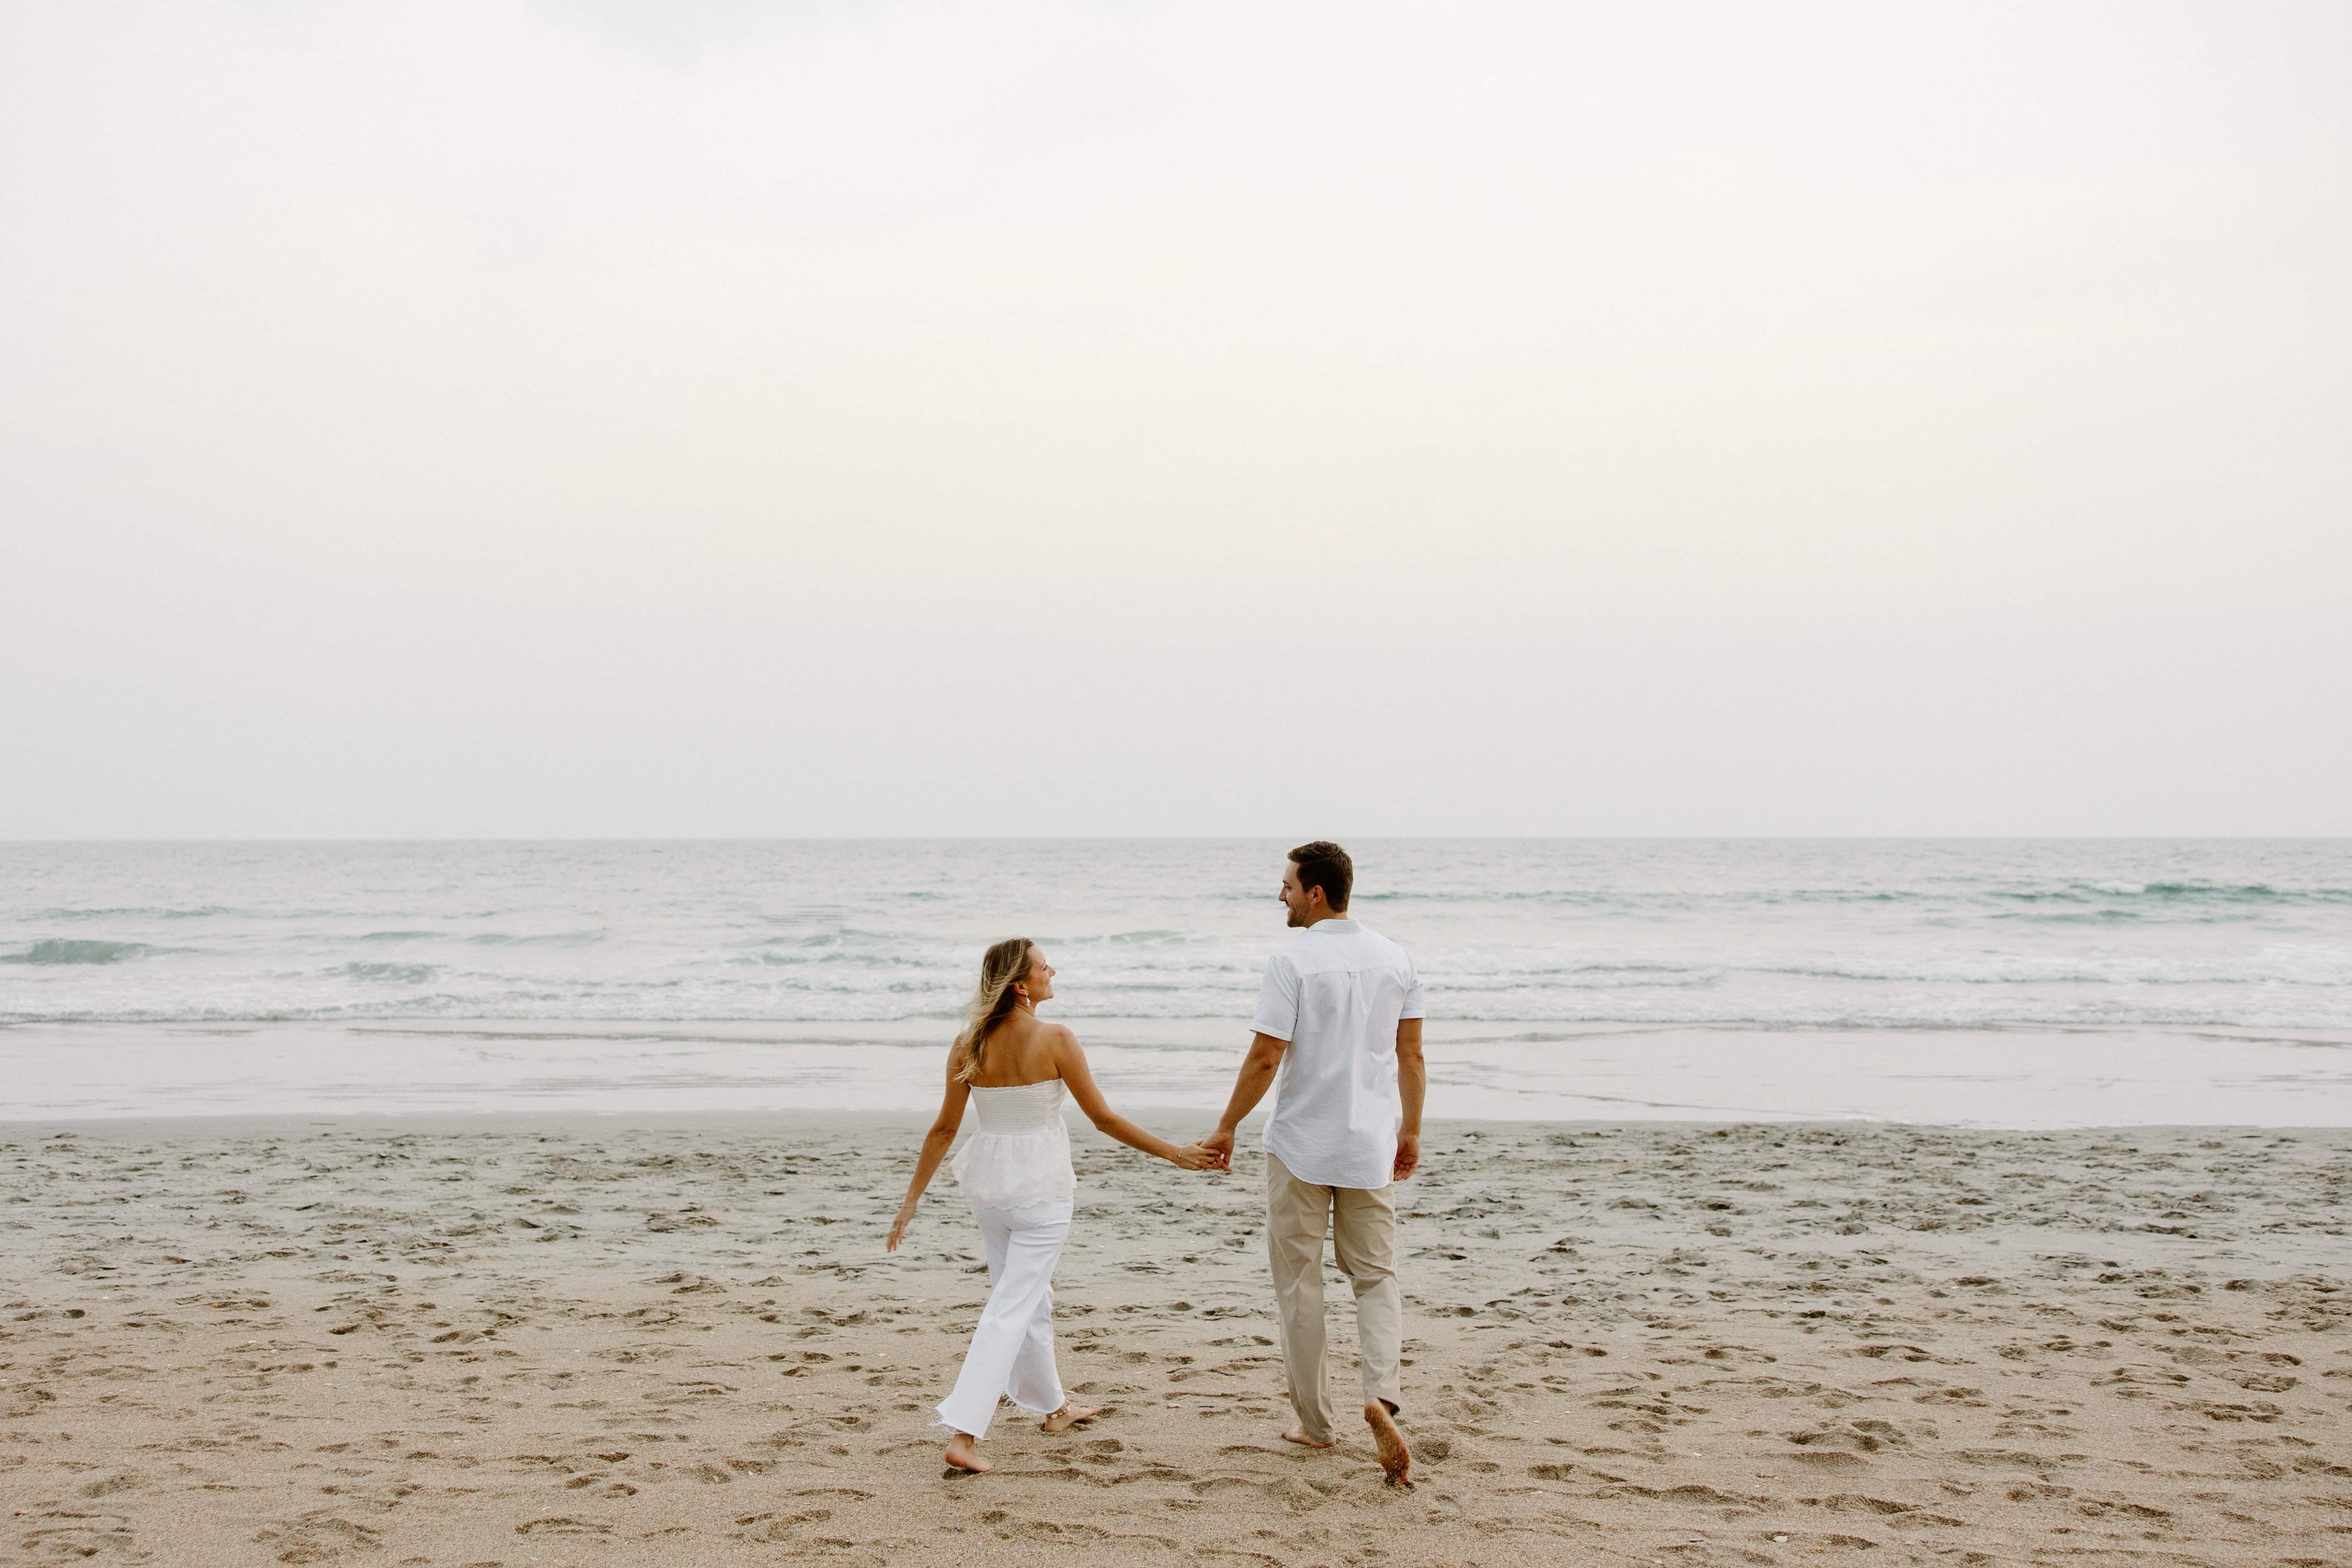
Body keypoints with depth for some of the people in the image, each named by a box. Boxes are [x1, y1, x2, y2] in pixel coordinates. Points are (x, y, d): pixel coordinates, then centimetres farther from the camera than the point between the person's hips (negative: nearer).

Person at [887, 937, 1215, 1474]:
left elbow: (944, 1129, -1)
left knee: (1031, 1297, 23)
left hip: (989, 1183, 6)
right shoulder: (1056, 1040, -17)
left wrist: (912, 1200, 8)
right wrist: (1173, 1152, -1)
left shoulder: (968, 1045, -4)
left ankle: (1052, 1406, 40)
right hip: (1040, 1188, -6)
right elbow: (1103, 1117, -11)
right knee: (1012, 1309, -3)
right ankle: (963, 1435, -11)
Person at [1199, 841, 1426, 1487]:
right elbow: (1411, 1056, 8)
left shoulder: (1293, 962, -12)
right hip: (1370, 1147, 4)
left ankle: (1315, 1422, 14)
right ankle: (1382, 1393, -12)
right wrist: (1410, 1131, 18)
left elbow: (1266, 1059, -14)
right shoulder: (1394, 959, 4)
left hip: (1300, 1146, -4)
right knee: (1376, 1275, 11)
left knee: (1299, 1283, 8)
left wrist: (1226, 1129, -4)